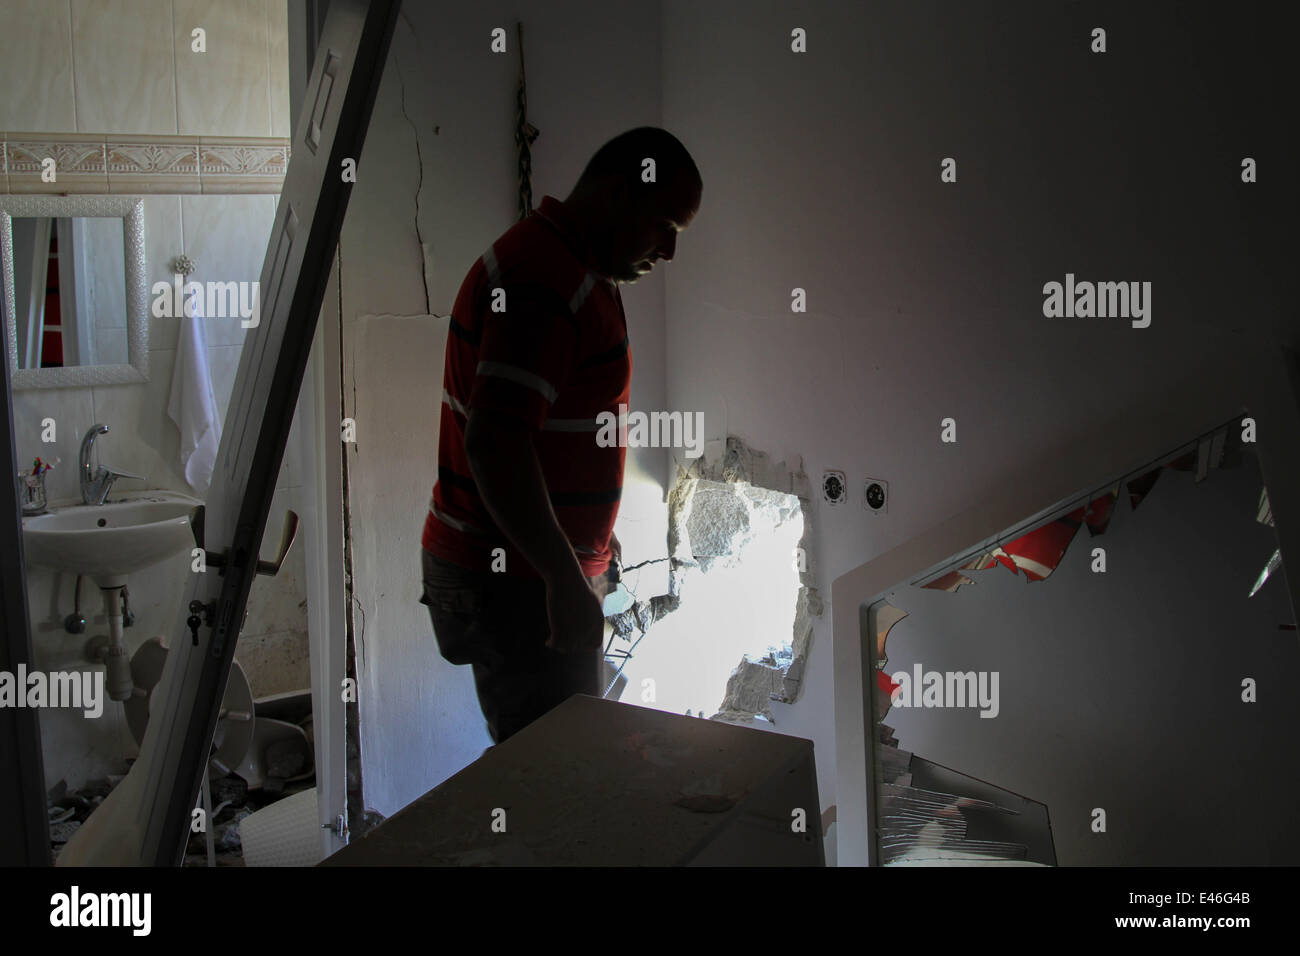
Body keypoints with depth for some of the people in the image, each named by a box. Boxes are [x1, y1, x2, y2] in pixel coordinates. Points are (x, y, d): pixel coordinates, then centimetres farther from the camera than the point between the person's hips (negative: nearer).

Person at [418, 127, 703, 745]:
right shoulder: (543, 280, -20)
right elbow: (492, 442, -29)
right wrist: (565, 578, -27)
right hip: (514, 582, -11)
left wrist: (586, 533, 29)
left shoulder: (571, 271, 15)